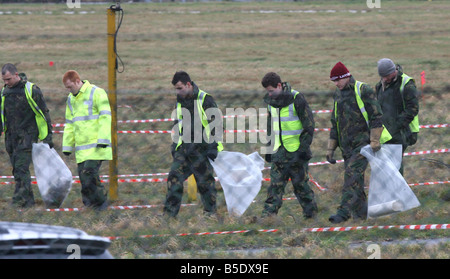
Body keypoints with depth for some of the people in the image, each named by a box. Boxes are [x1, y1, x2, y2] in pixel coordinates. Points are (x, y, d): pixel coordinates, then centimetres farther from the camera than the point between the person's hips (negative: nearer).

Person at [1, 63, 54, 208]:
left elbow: (44, 113, -5)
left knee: (21, 167, -15)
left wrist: (48, 136, -5)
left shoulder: (31, 90, -9)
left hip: (27, 135, -6)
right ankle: (28, 199, 12)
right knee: (17, 169, 6)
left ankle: (20, 198, -17)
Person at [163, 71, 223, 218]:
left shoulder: (205, 100, -9)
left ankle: (210, 210, 20)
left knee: (205, 180, 3)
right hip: (184, 148, 6)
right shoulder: (180, 102, 12)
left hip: (201, 149, -6)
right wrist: (175, 144, 22)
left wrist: (213, 147, -13)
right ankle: (169, 212, -4)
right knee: (174, 177, -5)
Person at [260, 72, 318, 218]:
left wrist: (304, 149, -13)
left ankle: (310, 209, 14)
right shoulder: (271, 101, 9)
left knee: (300, 181, 1)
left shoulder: (296, 99, -12)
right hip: (279, 150, 5)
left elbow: (309, 125, -10)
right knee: (276, 182, -2)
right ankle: (269, 211, -7)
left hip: (296, 150, -5)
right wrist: (269, 146, 17)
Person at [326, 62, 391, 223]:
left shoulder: (363, 91, -8)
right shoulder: (338, 94, 14)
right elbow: (335, 123, 20)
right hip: (347, 146, 7)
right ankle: (362, 213, 18)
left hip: (363, 142, -7)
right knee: (356, 180, 8)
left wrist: (375, 141, -16)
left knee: (352, 174, -20)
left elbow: (376, 116, -10)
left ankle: (344, 211, -29)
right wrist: (331, 148, 16)